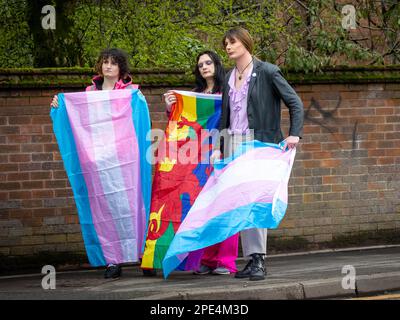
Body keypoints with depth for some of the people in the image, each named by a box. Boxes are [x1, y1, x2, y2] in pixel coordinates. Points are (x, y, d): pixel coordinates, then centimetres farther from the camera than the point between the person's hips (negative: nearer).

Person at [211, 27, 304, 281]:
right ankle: (252, 259, 6)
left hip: (258, 142, -6)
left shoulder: (267, 72, -3)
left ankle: (259, 260, -13)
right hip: (232, 143, 6)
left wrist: (294, 133, -17)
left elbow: (295, 103, -4)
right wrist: (219, 148, 12)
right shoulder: (229, 78, 16)